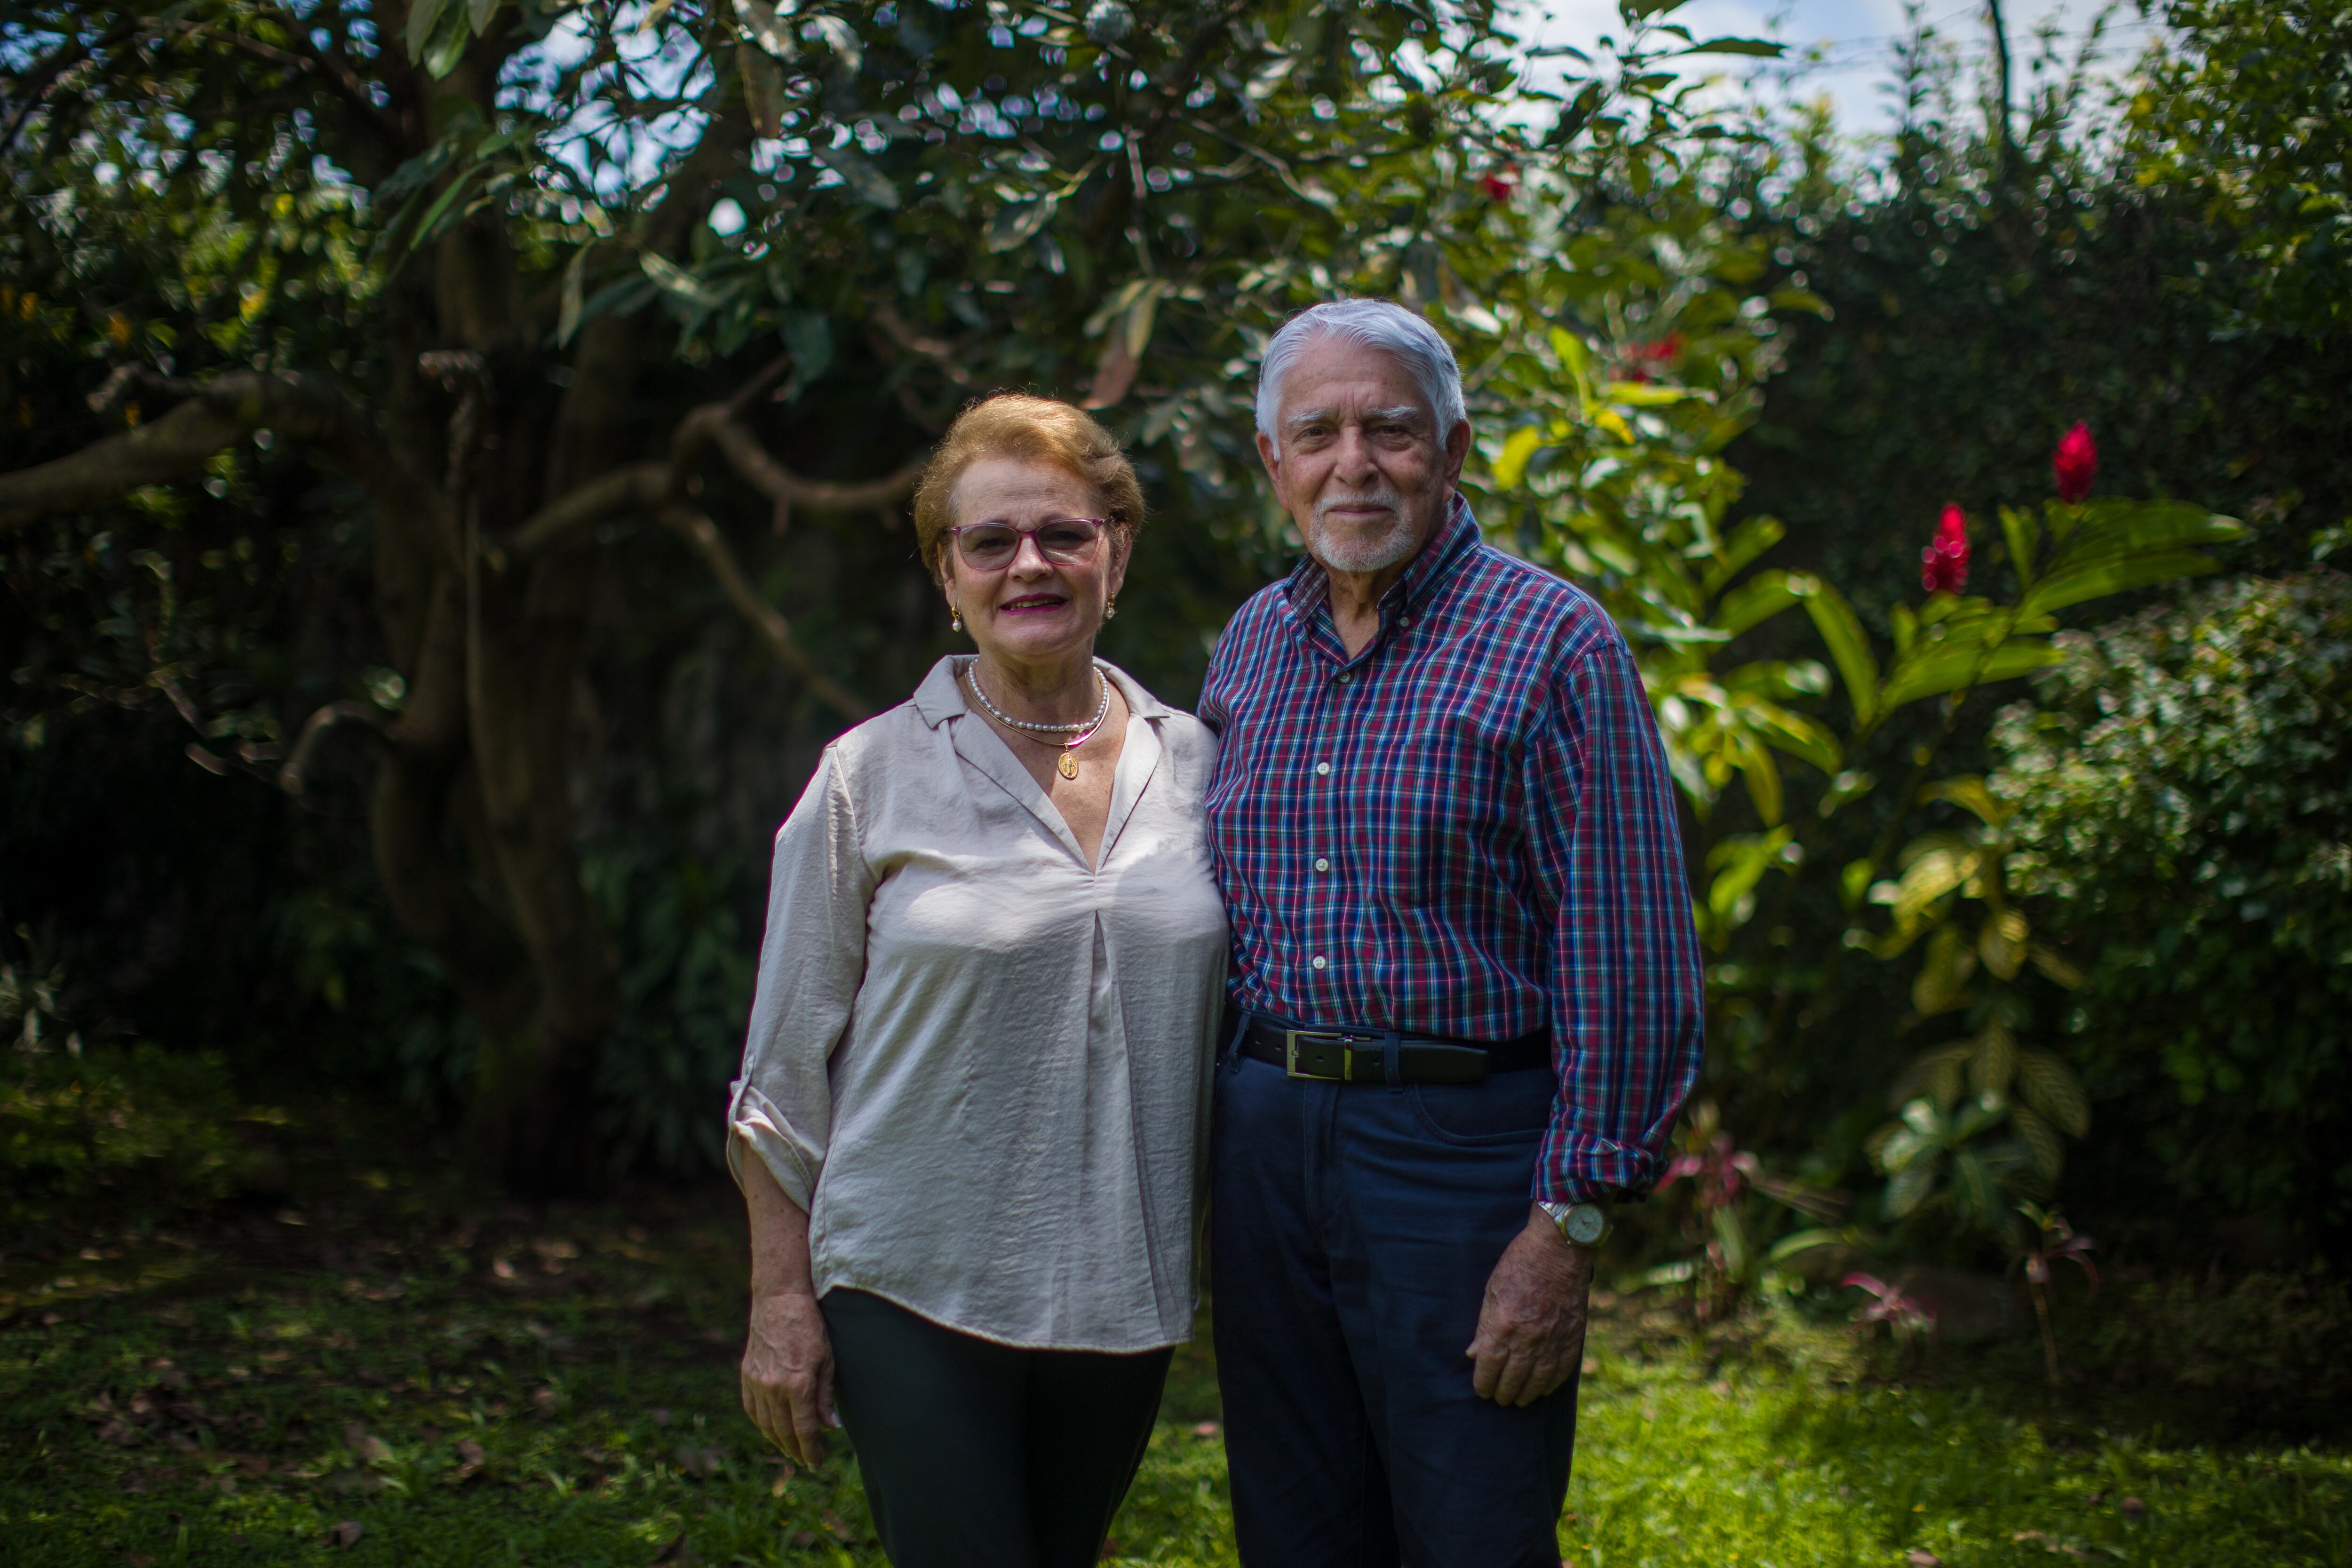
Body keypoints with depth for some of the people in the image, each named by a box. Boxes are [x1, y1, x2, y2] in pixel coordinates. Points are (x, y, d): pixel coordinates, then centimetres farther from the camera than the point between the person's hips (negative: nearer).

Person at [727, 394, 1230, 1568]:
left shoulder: (1193, 766, 5)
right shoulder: (873, 779, -4)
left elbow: (1224, 1028, 12)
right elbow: (785, 1064, -2)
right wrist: (780, 1298, -5)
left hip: (1122, 1291, 4)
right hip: (914, 1291, -3)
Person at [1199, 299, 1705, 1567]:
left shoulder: (1553, 645, -9)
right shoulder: (1249, 644, 10)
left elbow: (1627, 968, -12)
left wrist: (1569, 1228, -15)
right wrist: (1227, 1120, 13)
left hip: (1461, 1150, -5)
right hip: (1260, 1145, 6)